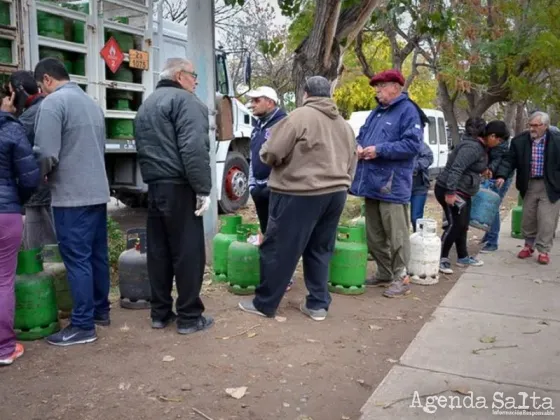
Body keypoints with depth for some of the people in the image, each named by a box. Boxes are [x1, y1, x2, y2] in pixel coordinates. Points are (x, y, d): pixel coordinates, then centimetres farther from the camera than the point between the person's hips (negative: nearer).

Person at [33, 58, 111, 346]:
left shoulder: (53, 102, -11)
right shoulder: (91, 102, 15)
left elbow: (47, 154, -17)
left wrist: (38, 177, 2)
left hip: (71, 195, -8)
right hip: (97, 191, 8)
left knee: (77, 259, -3)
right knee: (97, 254, 15)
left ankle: (83, 325, 4)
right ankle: (100, 311, 26)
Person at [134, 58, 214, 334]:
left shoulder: (146, 105, 21)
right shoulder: (185, 101, -8)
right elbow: (194, 149, -20)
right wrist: (203, 189, -18)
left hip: (154, 187, 9)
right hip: (179, 188, -9)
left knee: (158, 252, 12)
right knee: (188, 253, -2)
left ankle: (160, 313, 19)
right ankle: (189, 317, 5)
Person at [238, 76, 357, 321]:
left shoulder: (300, 116, -10)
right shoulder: (343, 124, 15)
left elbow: (271, 153, -13)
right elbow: (351, 164, 18)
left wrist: (265, 156, 9)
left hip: (301, 194, -7)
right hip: (335, 193, 7)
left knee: (279, 249, 3)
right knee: (319, 250, 15)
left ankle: (264, 303, 12)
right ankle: (318, 304, 18)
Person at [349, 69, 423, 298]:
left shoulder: (407, 111, -7)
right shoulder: (376, 112, 18)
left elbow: (413, 144, -17)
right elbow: (362, 134, 26)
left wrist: (380, 150, -20)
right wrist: (359, 146, 1)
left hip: (392, 184, -9)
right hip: (372, 181, 9)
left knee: (396, 234, -3)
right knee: (374, 234, 15)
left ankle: (401, 277, 6)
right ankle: (384, 272, 27)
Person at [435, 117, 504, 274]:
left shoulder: (480, 147, 12)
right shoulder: (472, 147, -21)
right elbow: (455, 169, -29)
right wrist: (450, 192, -32)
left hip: (462, 191, 11)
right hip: (449, 190, -11)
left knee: (462, 225, 15)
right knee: (455, 224, -10)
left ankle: (463, 257, 26)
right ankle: (441, 258, -2)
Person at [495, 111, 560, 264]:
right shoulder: (519, 141, -3)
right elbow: (510, 160, 0)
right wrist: (502, 175, -16)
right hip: (529, 185, 3)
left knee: (546, 220, -1)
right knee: (528, 218, 13)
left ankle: (543, 250, 9)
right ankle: (529, 245, 31)